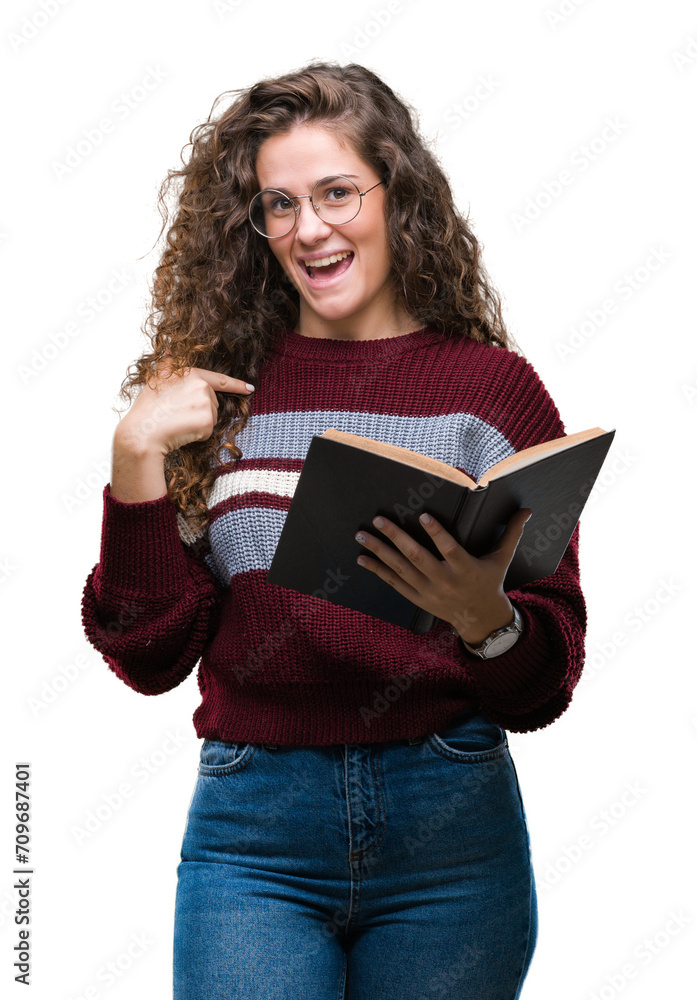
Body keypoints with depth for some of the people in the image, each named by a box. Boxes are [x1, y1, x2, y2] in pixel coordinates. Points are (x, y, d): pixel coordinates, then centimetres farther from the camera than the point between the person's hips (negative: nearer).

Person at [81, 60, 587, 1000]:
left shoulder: (495, 385, 0)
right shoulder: (218, 388, 4)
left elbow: (546, 689, -1)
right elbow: (148, 655, 2)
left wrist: (486, 620, -22)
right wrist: (138, 457, -8)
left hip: (448, 827, 0)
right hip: (251, 826, 0)